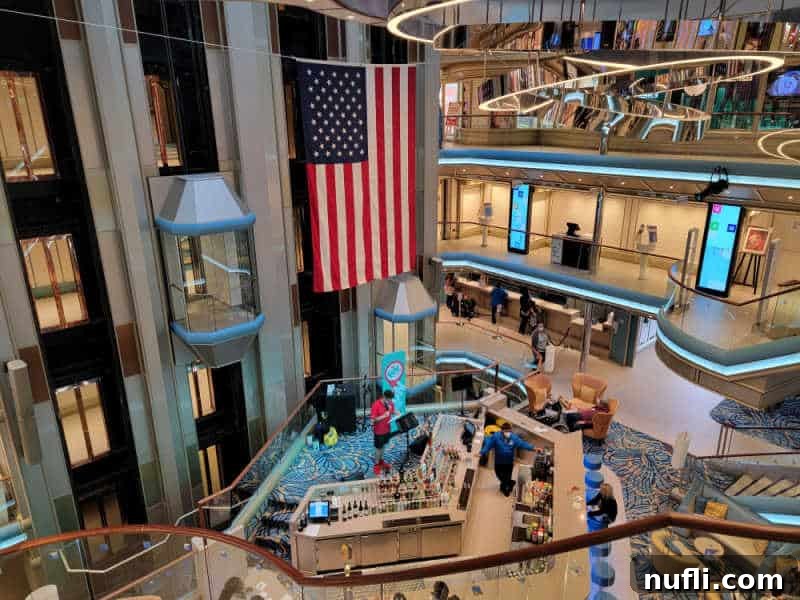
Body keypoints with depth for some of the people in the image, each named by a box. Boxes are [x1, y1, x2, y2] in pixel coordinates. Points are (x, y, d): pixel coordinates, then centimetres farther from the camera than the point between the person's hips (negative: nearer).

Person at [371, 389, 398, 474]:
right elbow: (373, 419, -24)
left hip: (387, 428, 6)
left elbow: (393, 411, 10)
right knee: (378, 447, 9)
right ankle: (376, 465, 27)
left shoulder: (390, 403, -8)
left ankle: (381, 460, 42)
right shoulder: (376, 405, -26)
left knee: (383, 445, 23)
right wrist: (384, 416, -31)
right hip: (379, 430, -6)